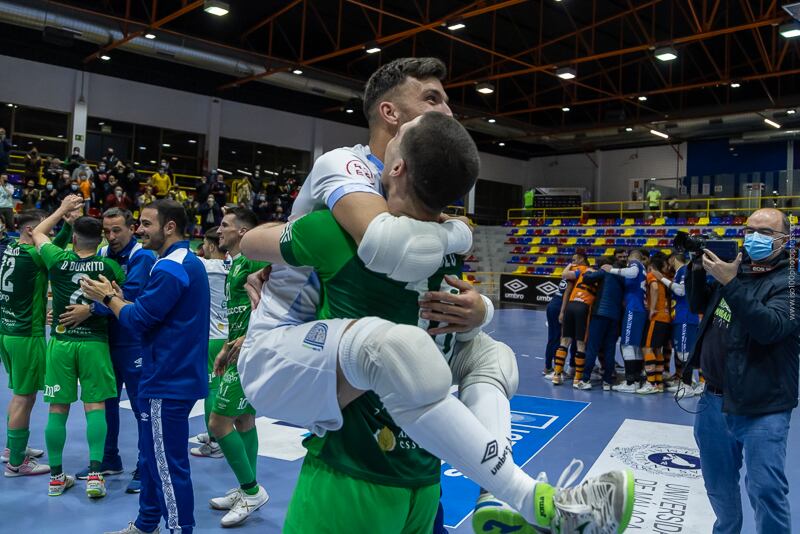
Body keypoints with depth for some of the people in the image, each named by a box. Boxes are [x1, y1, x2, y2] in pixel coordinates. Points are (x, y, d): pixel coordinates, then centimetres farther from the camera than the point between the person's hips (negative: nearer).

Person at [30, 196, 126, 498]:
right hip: (94, 342, -1)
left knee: (57, 410, 8)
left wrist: (63, 209, 24)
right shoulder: (110, 267, -5)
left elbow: (37, 233, 17)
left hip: (61, 342, 1)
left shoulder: (58, 260, -3)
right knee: (95, 407, 3)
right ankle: (95, 475, -2)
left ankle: (56, 477, 17)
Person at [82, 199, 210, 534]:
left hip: (168, 381, -11)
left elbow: (138, 319, -18)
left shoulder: (169, 269, -19)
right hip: (177, 374, 11)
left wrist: (108, 297, -1)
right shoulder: (190, 262, 14)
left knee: (168, 464, -1)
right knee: (153, 454, 20)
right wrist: (119, 298, 5)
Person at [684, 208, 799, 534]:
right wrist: (698, 269, 1)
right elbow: (699, 305, 18)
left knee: (766, 489, -7)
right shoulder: (736, 268, 8)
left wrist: (730, 284, -32)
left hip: (761, 408, -6)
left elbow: (771, 327, -28)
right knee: (718, 482, 20)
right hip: (714, 399, 7)